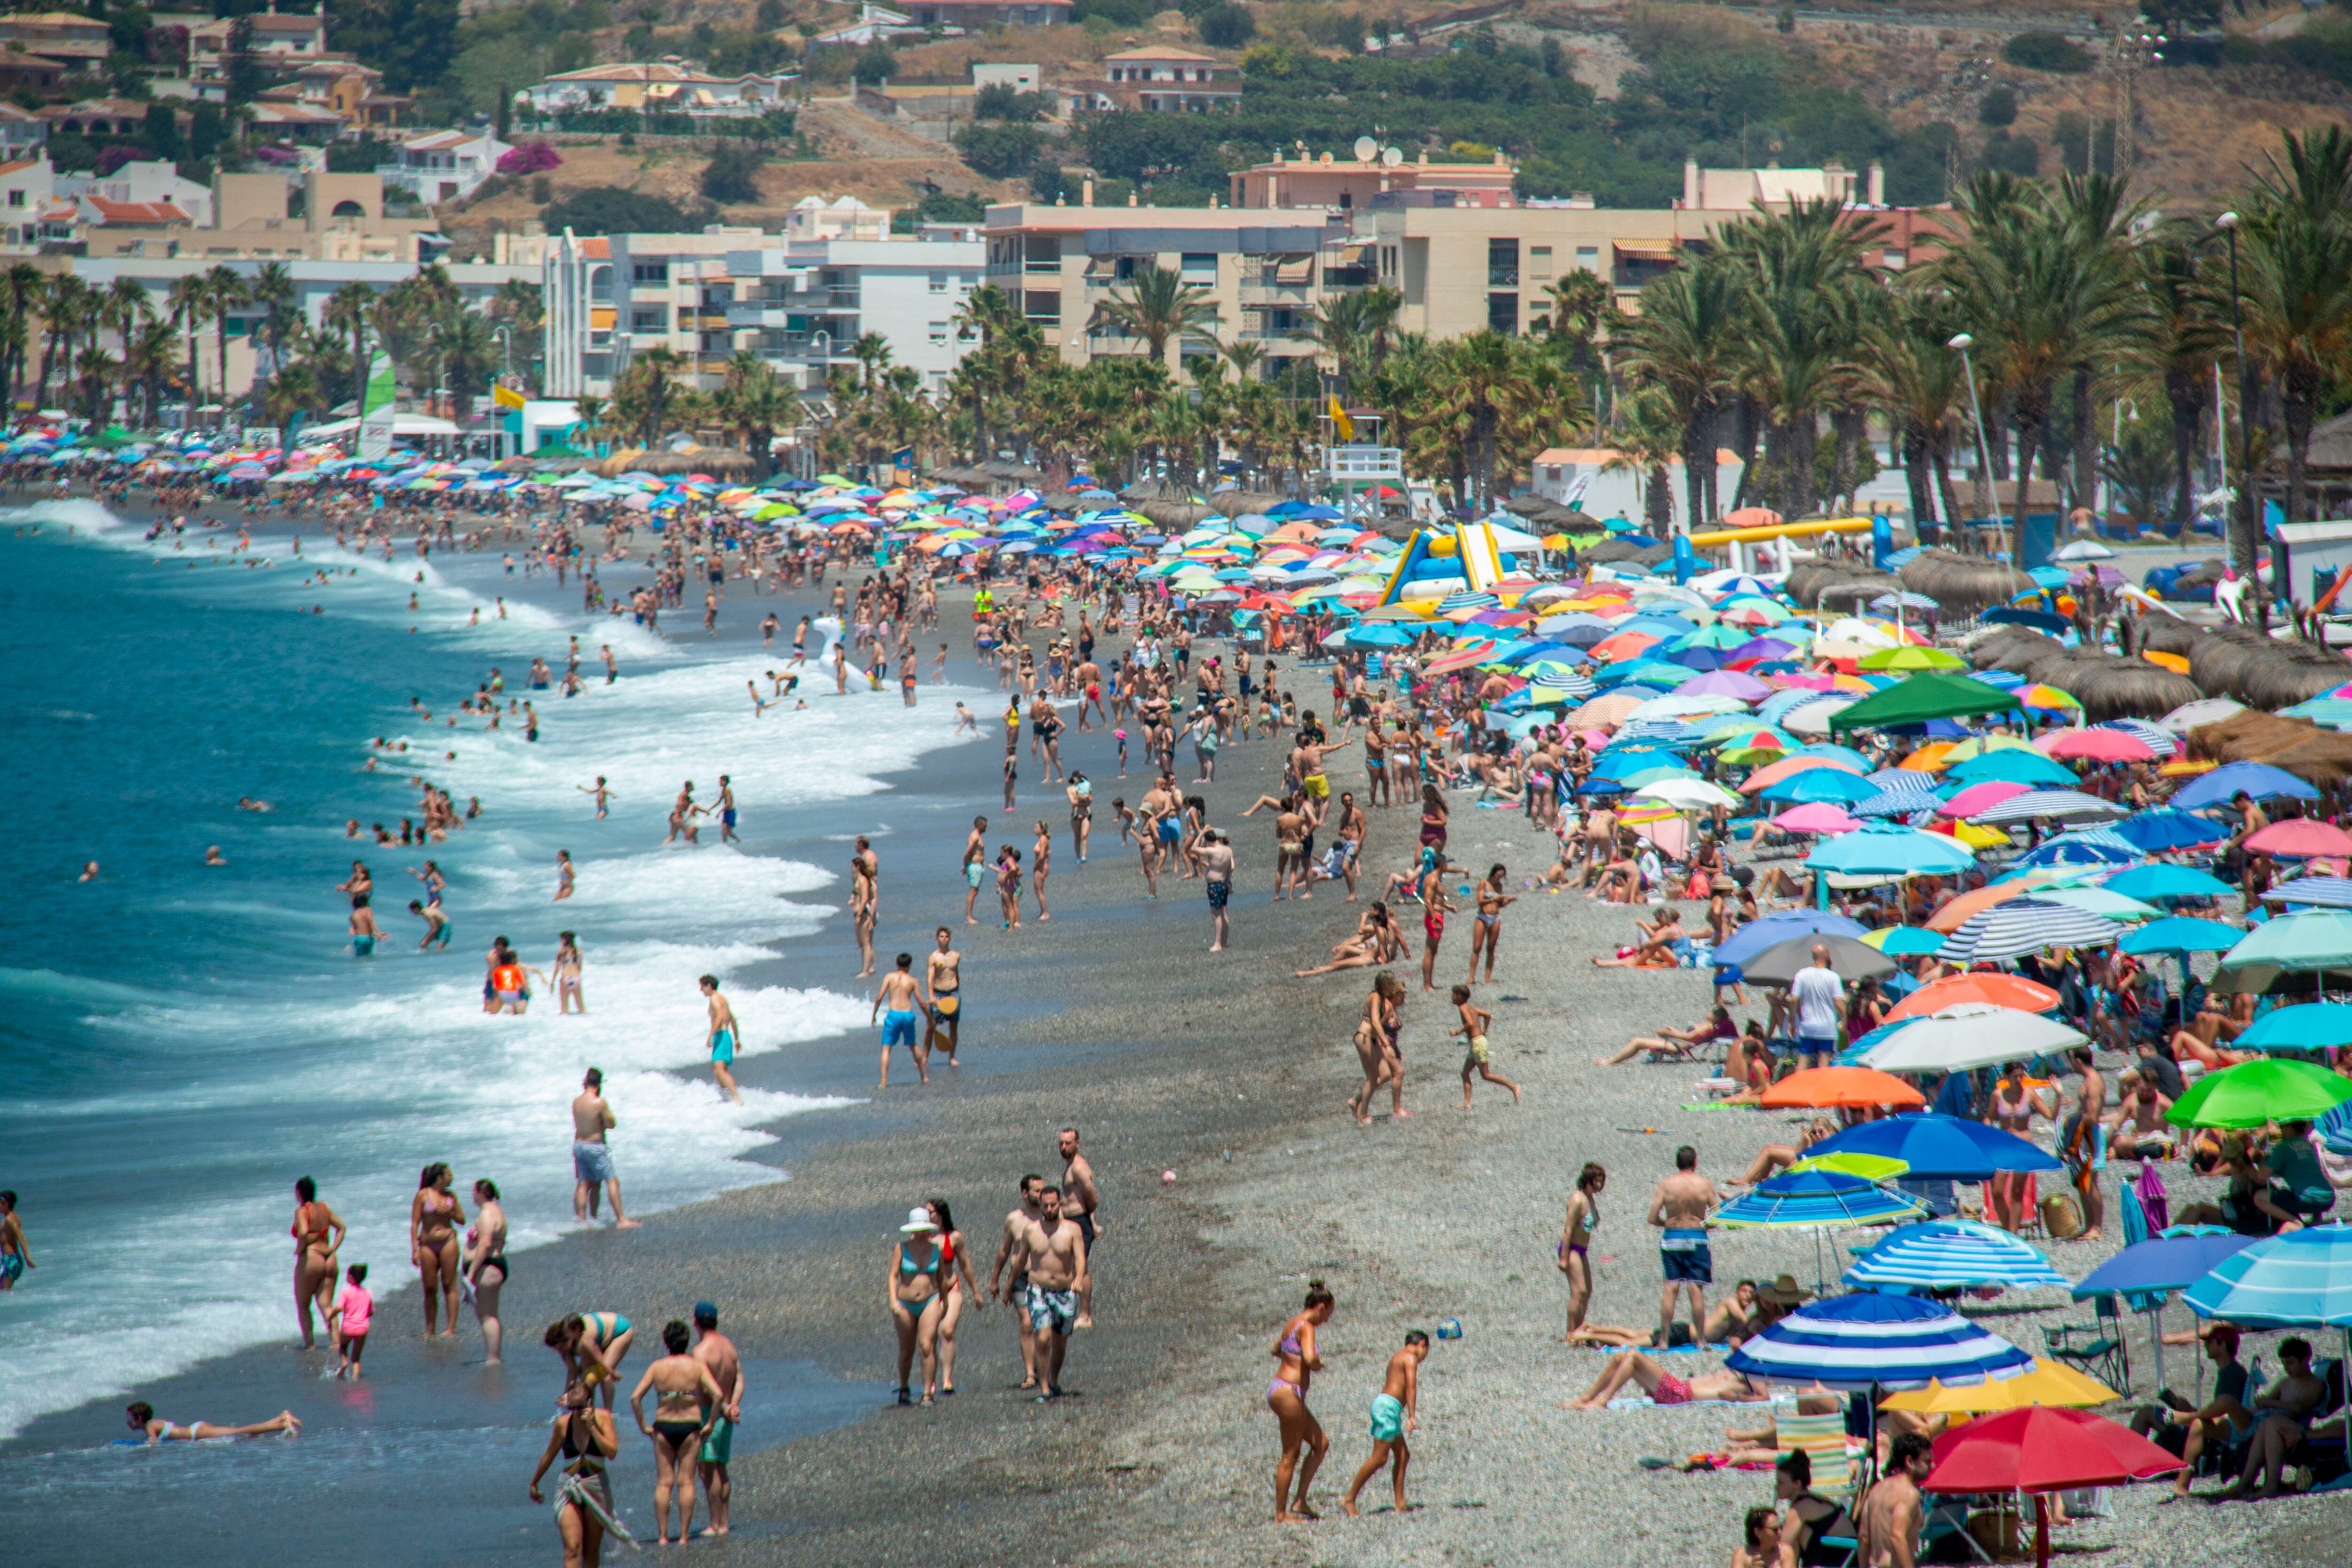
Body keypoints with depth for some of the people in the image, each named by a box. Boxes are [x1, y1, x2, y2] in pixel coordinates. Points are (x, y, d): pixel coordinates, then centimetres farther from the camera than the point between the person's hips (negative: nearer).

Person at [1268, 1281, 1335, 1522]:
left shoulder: (1293, 1324, 15)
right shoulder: (1306, 1327, -14)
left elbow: (1276, 1349, 34)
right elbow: (1310, 1358, -31)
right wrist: (1318, 1365, -9)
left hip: (1280, 1391, 10)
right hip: (1289, 1392, -10)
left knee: (1321, 1444, 14)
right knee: (1291, 1455, -3)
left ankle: (1300, 1502, 13)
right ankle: (1280, 1515, 2)